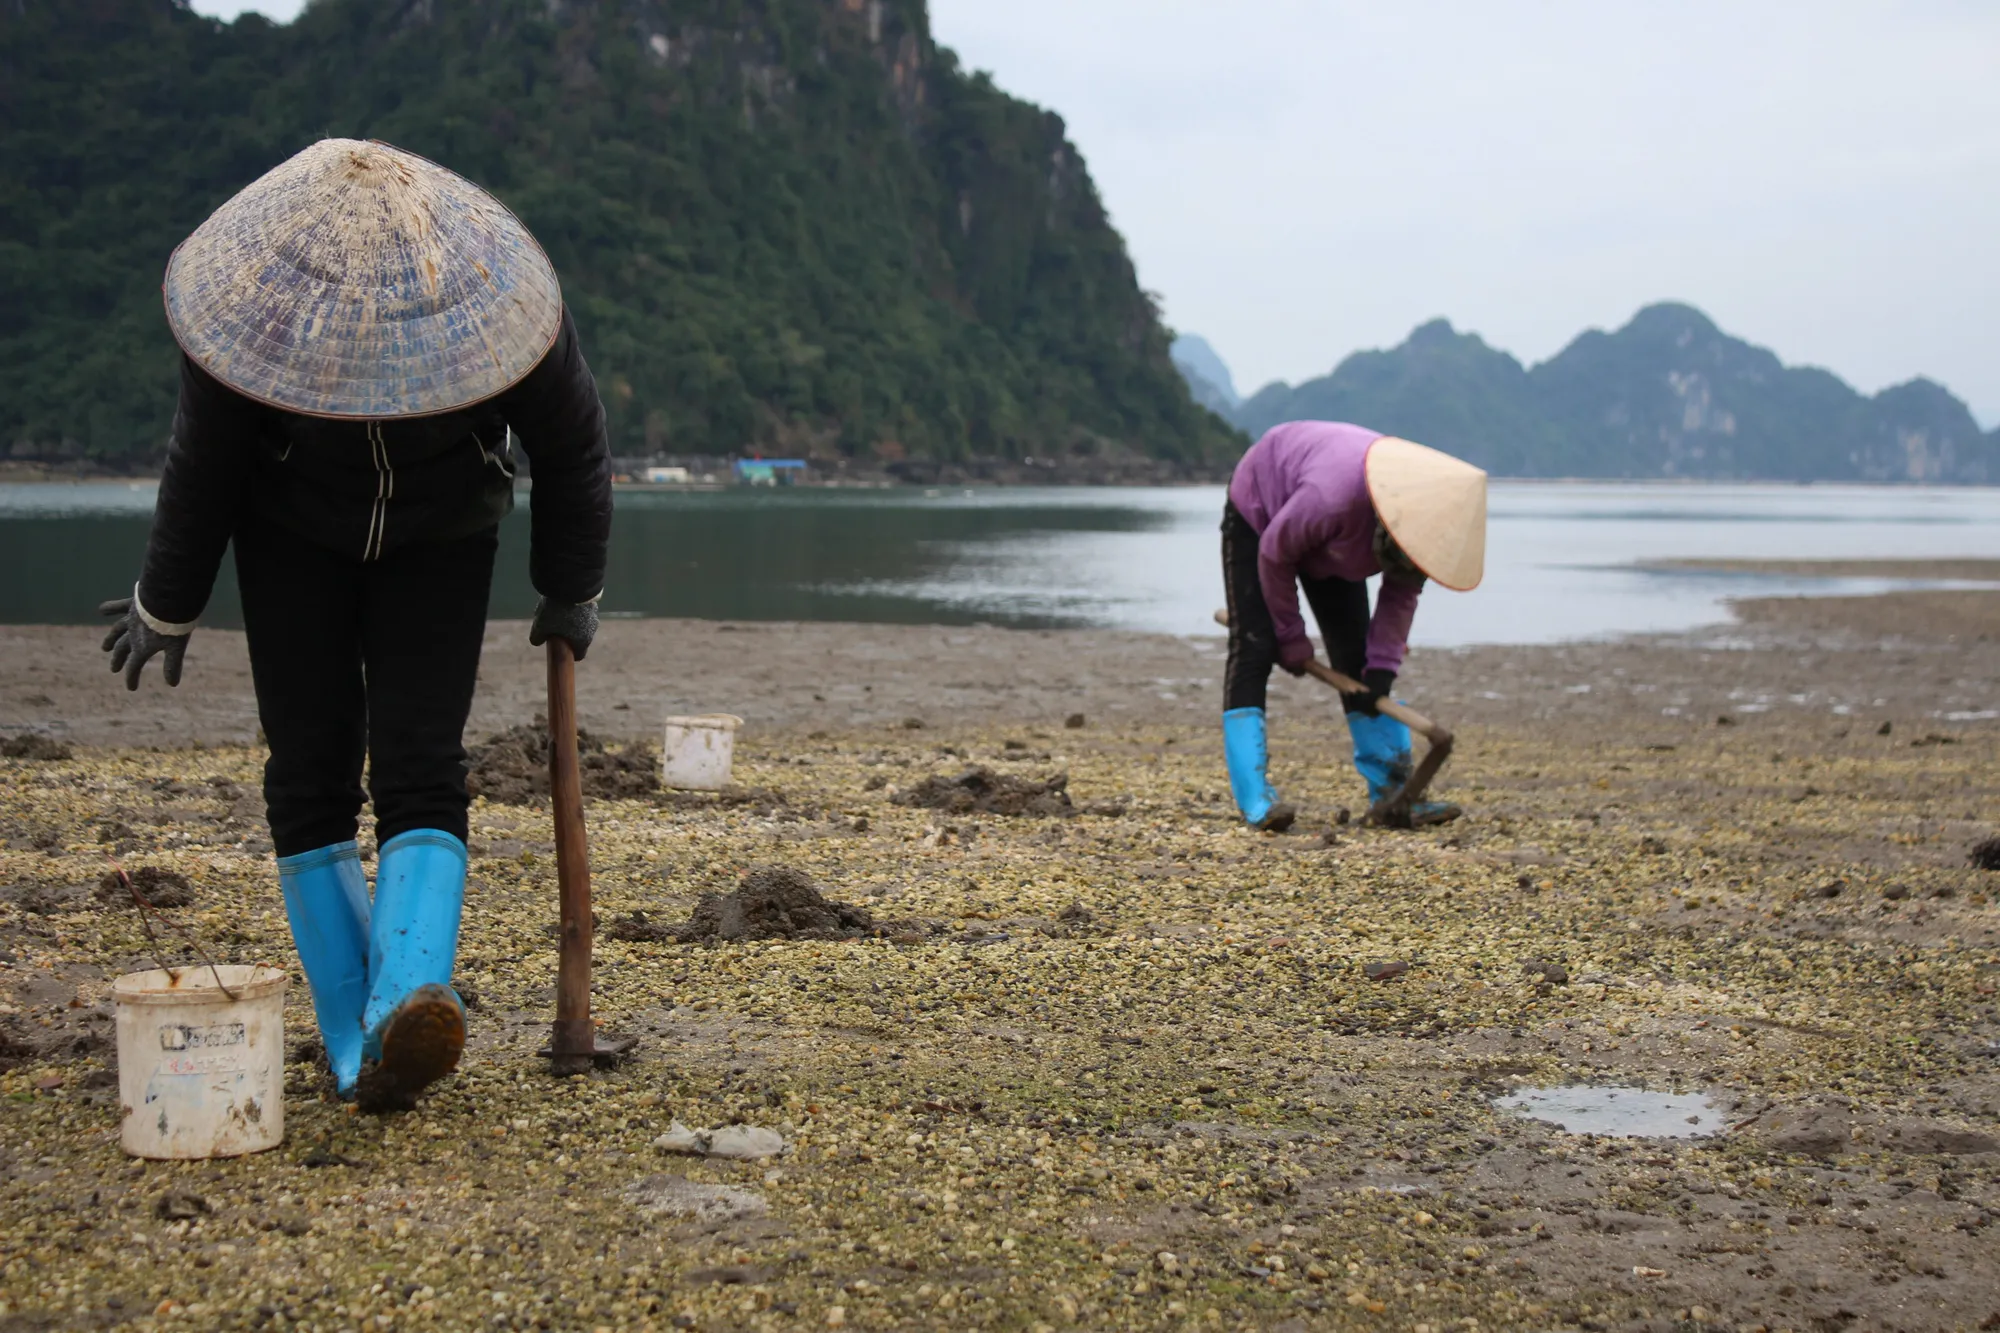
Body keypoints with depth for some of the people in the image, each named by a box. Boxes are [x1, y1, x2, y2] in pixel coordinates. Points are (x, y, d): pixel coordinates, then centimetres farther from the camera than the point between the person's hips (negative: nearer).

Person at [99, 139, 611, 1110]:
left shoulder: (494, 298, -30)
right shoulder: (263, 299, -29)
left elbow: (571, 454, -12)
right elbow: (203, 467, -13)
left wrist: (570, 595, 1)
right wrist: (166, 607, 0)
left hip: (441, 537, 0)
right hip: (295, 532, 1)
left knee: (420, 770, -18)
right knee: (311, 774, -5)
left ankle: (408, 1006, -35)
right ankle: (356, 1044, 2)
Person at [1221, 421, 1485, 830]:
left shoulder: (1428, 515, -24)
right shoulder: (1333, 496, -45)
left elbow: (1401, 594, -9)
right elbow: (1274, 554, -27)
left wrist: (1382, 666, -19)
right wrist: (1290, 635, -15)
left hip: (1325, 544, 6)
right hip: (1259, 512, -6)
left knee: (1354, 654, 0)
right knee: (1253, 649, -18)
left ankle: (1392, 793, 2)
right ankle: (1256, 800, -23)